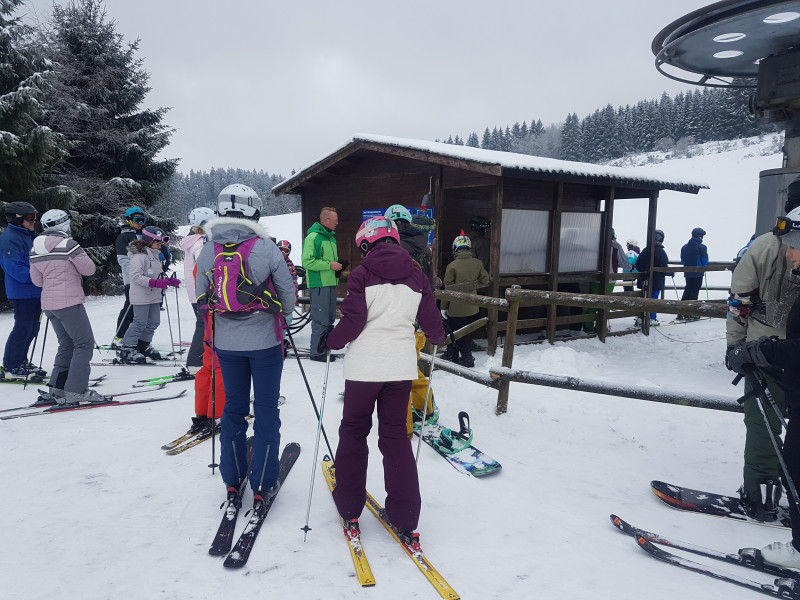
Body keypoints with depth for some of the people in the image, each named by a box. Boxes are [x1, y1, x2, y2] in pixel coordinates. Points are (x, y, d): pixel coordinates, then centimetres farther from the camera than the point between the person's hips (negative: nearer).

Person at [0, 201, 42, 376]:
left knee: (32, 328, 15)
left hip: (35, 291, 9)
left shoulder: (29, 236, 15)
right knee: (23, 328, -4)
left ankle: (21, 361, 27)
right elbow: (14, 267, -22)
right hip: (22, 292, -9)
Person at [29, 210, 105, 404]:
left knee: (67, 344, 17)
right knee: (85, 343, -3)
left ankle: (57, 389, 17)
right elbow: (89, 269, -7)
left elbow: (37, 280, 14)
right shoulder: (68, 244, -13)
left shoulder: (35, 249, 9)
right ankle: (76, 391, -7)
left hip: (48, 304, 8)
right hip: (69, 302, -8)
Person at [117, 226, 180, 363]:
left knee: (154, 322, 11)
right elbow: (136, 276, -21)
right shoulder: (139, 255, -13)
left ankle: (143, 346, 27)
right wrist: (155, 283, -27)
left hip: (154, 296, 9)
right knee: (140, 323, -8)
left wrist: (168, 281, 8)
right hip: (141, 296, -9)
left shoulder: (156, 256, 17)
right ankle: (126, 349, 2)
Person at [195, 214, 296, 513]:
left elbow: (201, 298, 4)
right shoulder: (266, 247, -13)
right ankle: (263, 485, 11)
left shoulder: (207, 251, -3)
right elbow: (288, 290, -7)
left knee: (233, 407, 16)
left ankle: (232, 481, 24)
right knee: (266, 409, 7)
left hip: (226, 342, 3)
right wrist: (283, 317, 13)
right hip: (265, 341, -3)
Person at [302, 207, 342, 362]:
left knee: (329, 318, 13)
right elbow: (307, 262, -17)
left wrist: (337, 265, 8)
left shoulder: (331, 237, 18)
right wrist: (329, 265, -17)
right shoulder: (313, 237, -11)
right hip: (318, 284, -9)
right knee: (320, 320, -7)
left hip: (330, 283, 9)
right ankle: (317, 352, 1)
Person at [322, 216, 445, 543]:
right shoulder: (416, 276, 4)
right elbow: (431, 323, 8)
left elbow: (353, 322, -13)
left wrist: (330, 341, 6)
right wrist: (438, 337, 30)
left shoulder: (362, 274, -7)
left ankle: (349, 507, 22)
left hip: (364, 366, -3)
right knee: (395, 435, 13)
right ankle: (405, 518, 13)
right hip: (401, 366, 3)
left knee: (353, 431, 16)